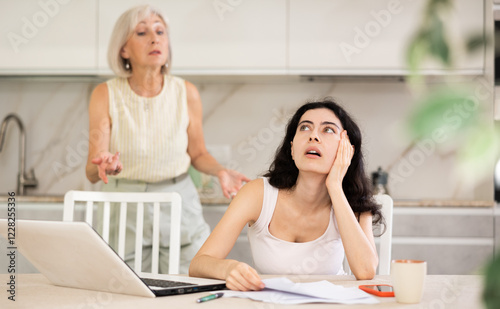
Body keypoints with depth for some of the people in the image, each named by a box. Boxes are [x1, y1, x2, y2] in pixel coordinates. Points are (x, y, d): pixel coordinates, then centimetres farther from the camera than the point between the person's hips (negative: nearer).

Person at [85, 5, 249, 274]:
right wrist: (103, 166, -34)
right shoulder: (105, 95, -8)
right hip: (124, 209, -1)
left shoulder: (186, 93, -3)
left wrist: (221, 171, -11)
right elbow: (91, 173, -11)